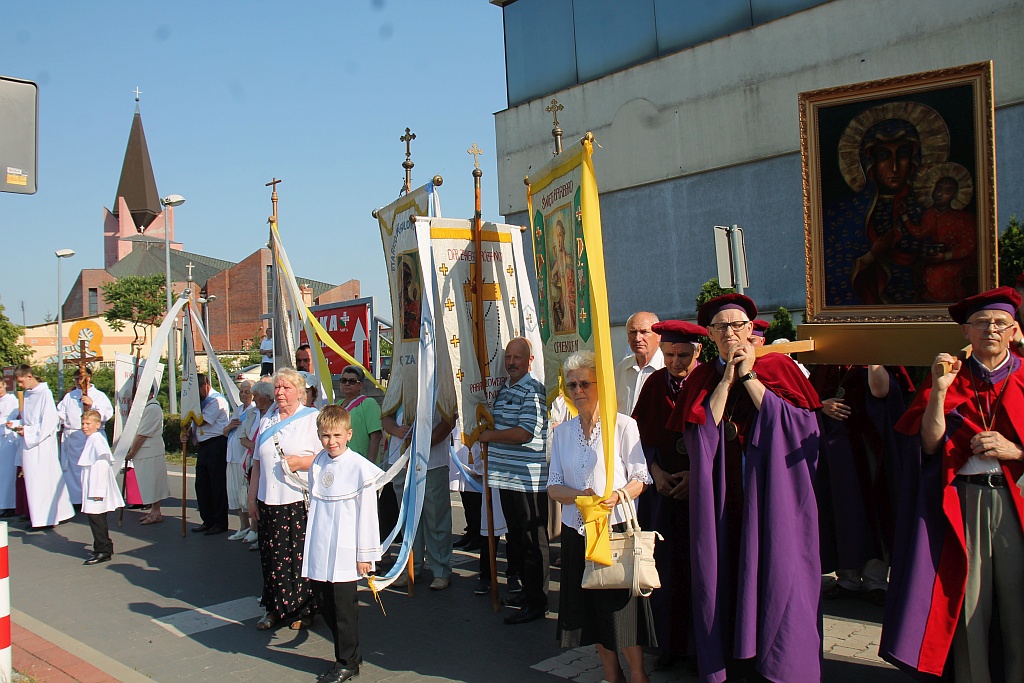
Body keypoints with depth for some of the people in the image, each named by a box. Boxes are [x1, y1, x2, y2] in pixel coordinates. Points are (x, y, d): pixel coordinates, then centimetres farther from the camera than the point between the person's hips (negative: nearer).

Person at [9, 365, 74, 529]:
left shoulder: (45, 394, -12)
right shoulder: (27, 394, 11)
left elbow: (50, 421, -18)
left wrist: (28, 431, -15)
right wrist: (16, 425, 3)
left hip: (41, 444, -8)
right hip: (29, 444, 8)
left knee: (42, 478, -2)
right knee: (33, 480, 10)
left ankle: (45, 518, 5)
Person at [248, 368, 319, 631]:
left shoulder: (313, 418, -1)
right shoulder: (267, 421, 17)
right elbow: (257, 462, 20)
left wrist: (302, 462, -20)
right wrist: (252, 497, 17)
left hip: (301, 501, -5)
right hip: (269, 501, 5)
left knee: (300, 556, -1)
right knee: (272, 556, 7)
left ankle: (303, 610, 12)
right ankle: (276, 608, 20)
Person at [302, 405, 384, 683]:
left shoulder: (360, 467, -12)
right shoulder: (317, 465, 6)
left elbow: (367, 512, -9)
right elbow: (314, 506, 13)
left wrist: (365, 554, -8)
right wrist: (310, 550, 15)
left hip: (345, 554, -6)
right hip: (319, 553, 6)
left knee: (344, 608, 2)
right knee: (325, 605, 12)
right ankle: (348, 656, 29)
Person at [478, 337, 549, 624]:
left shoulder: (533, 390, -12)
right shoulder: (504, 389, 15)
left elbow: (525, 433, -22)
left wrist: (491, 436, -11)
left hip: (529, 479, -9)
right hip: (506, 477, 9)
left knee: (533, 543, 1)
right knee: (516, 539, 16)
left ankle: (536, 603, 10)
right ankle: (527, 590, 29)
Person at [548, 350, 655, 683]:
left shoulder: (623, 425, -6)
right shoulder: (562, 432, 8)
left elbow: (640, 479, -6)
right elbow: (553, 486, 7)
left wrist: (617, 495, -26)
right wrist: (579, 495, -13)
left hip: (616, 528, -5)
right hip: (577, 532, 5)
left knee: (622, 605, -2)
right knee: (591, 607, 12)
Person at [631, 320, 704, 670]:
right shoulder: (654, 383, 5)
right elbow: (640, 433, 8)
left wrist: (697, 473, -14)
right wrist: (655, 470, -5)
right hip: (661, 486, 3)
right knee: (665, 566, 5)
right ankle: (669, 643, 19)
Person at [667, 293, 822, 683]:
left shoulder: (777, 368, 4)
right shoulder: (702, 379, 9)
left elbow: (796, 422, -10)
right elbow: (700, 432, -6)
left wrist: (748, 376, -9)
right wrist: (727, 378, -8)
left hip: (770, 497, -2)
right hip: (721, 501, 2)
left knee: (774, 575, -1)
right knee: (725, 576, 4)